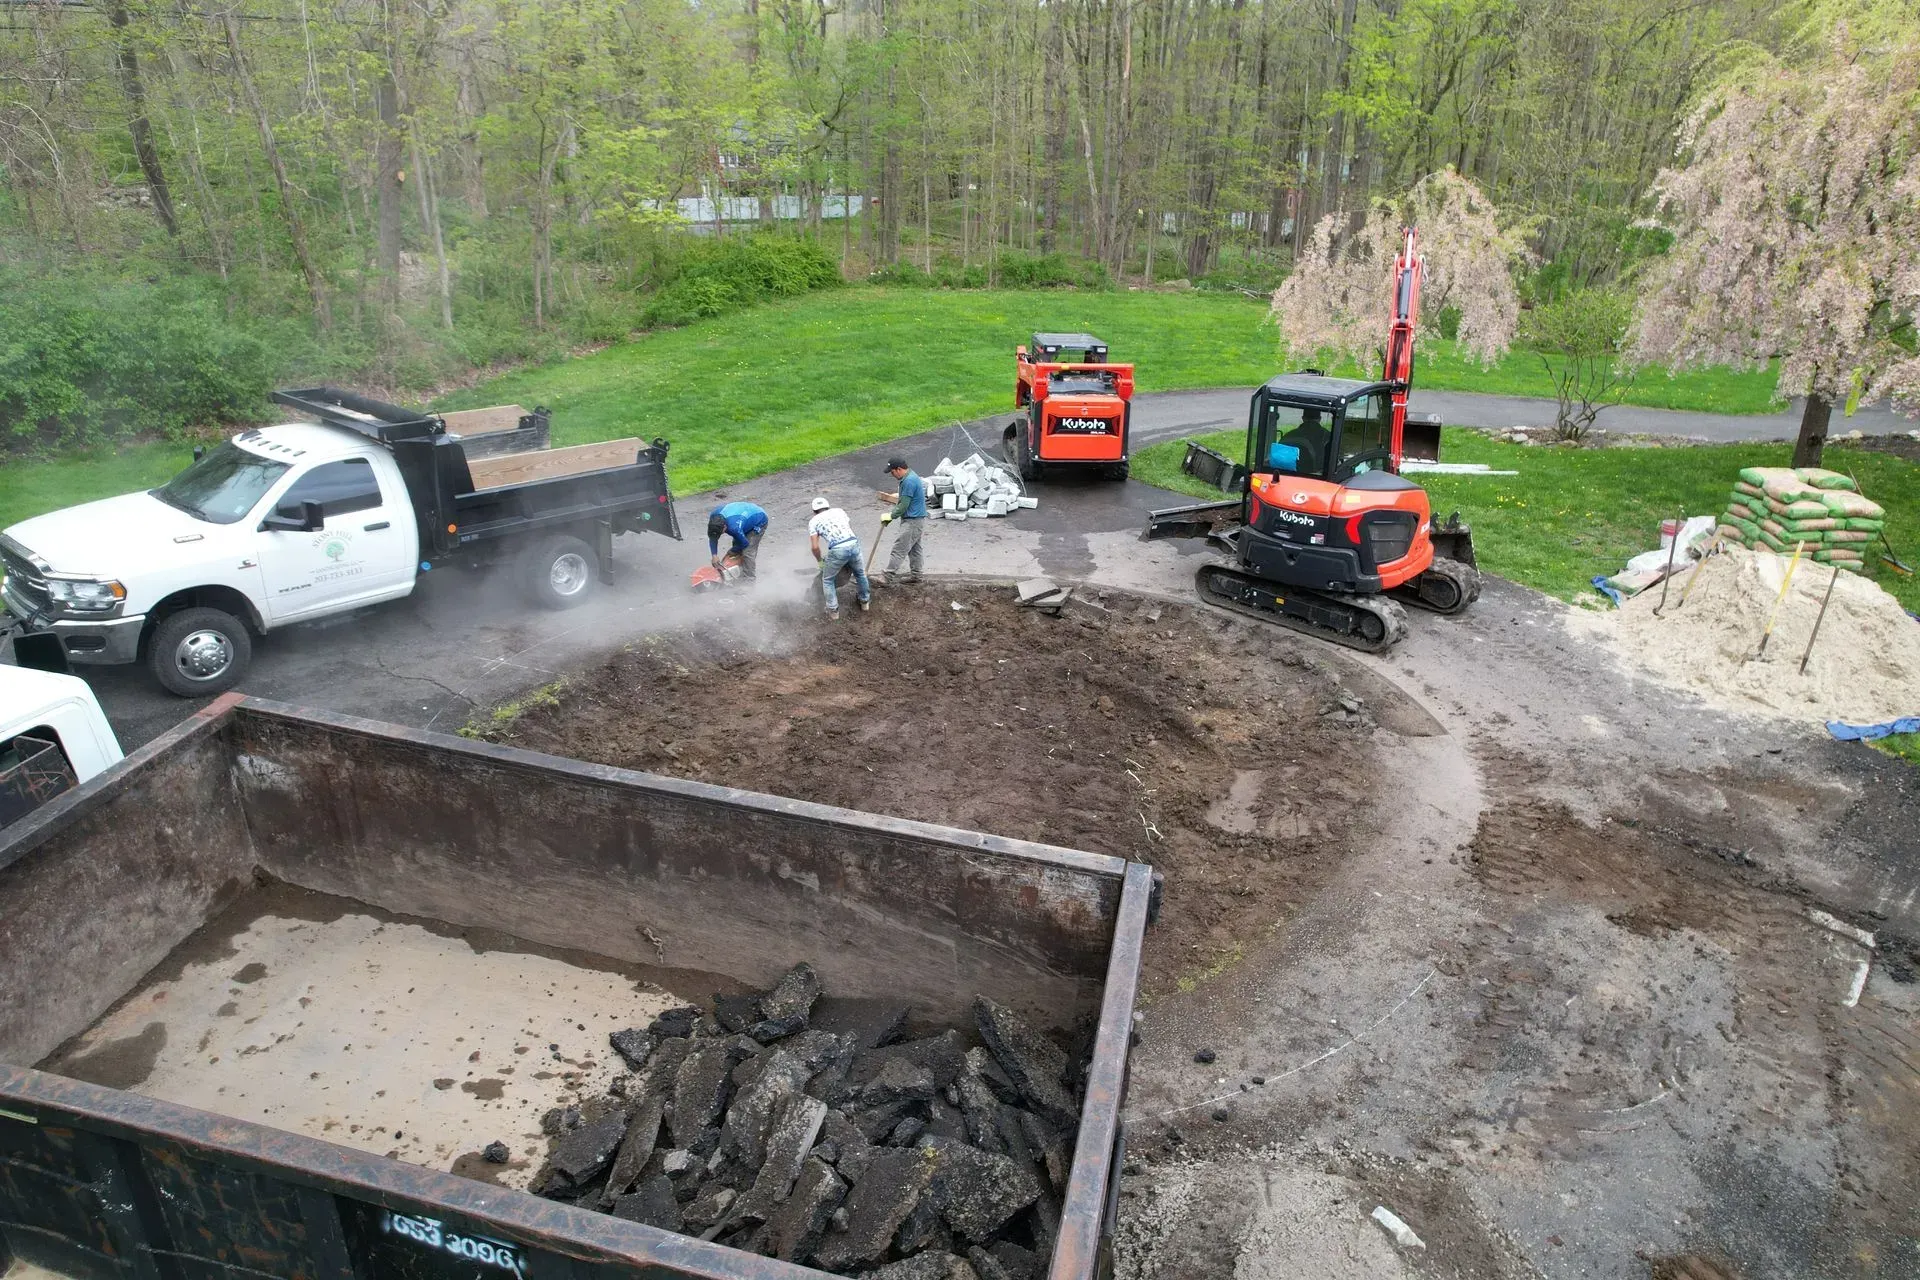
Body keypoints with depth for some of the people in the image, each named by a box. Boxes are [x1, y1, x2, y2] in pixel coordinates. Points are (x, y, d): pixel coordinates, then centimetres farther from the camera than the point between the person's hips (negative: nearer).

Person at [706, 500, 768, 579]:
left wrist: (730, 552, -5)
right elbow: (713, 538, -9)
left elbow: (744, 543, -23)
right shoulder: (714, 516, -22)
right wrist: (714, 555, -22)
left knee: (747, 552, -16)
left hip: (759, 522, -8)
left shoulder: (734, 528, -42)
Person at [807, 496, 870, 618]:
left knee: (827, 580, 21)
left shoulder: (813, 521, 16)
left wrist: (820, 561, 24)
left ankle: (833, 610, 23)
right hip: (854, 544, 4)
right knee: (860, 573, 32)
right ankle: (864, 602, 45)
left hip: (837, 550, -4)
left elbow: (815, 547, 7)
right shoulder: (838, 510, 26)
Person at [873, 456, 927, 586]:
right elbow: (902, 501, 18)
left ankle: (886, 577, -9)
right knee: (914, 548, 16)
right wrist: (891, 514, 10)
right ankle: (915, 575, 24)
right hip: (915, 519, 11)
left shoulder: (909, 481, -23)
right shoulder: (908, 478, 11)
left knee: (899, 549, -9)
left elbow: (904, 505, -21)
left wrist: (891, 516, -8)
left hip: (913, 521, -11)